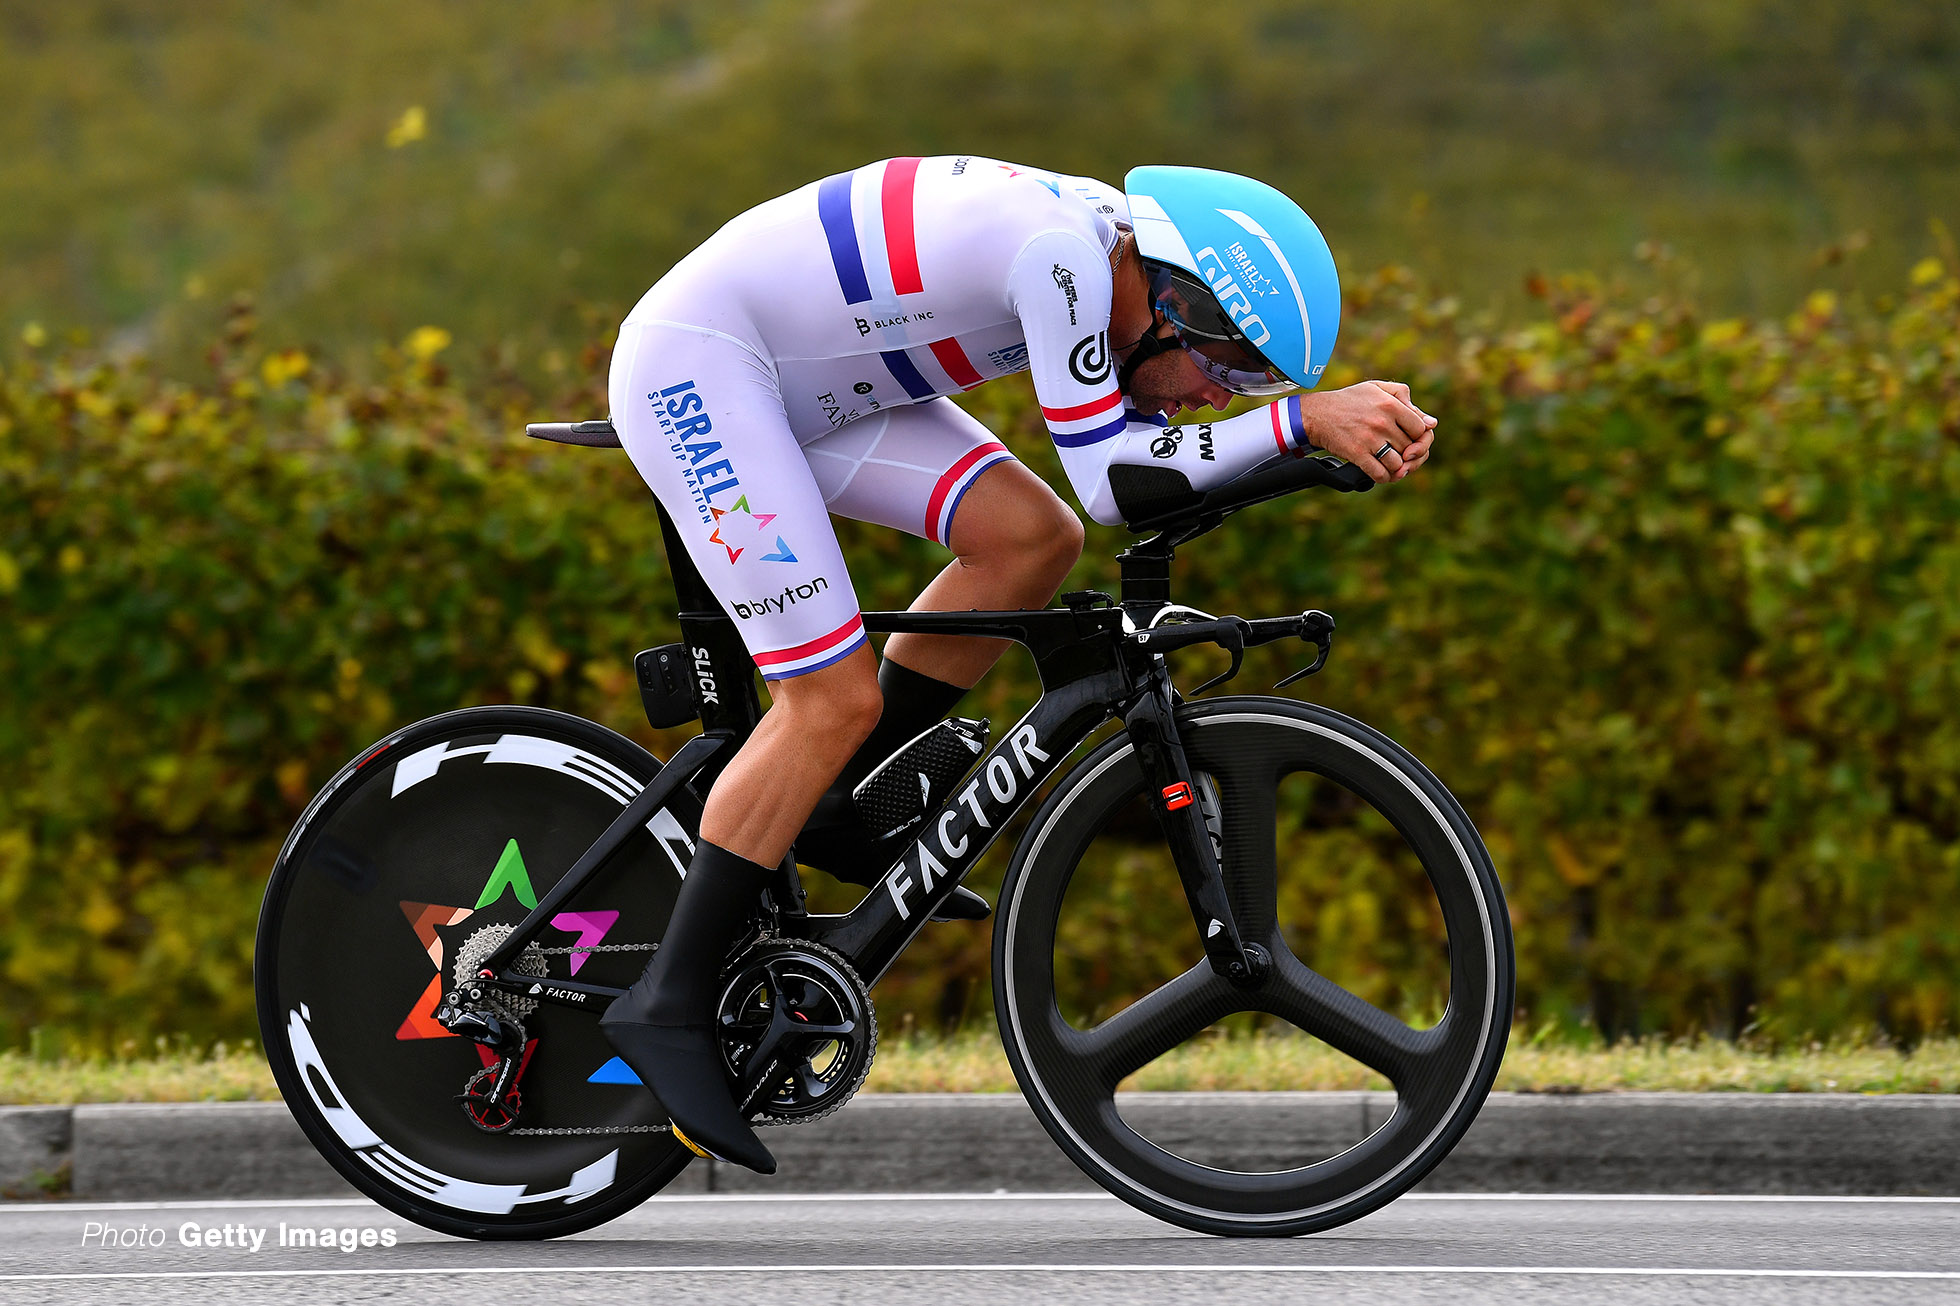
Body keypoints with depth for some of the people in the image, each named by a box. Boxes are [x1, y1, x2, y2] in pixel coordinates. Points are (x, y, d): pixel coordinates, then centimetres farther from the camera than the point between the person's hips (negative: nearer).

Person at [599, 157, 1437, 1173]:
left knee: (1033, 537, -2)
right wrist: (1305, 418, -27)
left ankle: (833, 809, 9)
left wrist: (1364, 426, -7)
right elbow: (1106, 482, -24)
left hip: (794, 380, 10)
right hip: (691, 361, -10)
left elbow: (1135, 452, 5)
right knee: (836, 702, -13)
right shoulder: (1063, 250, -25)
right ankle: (669, 1005, -7)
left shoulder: (1119, 256, 3)